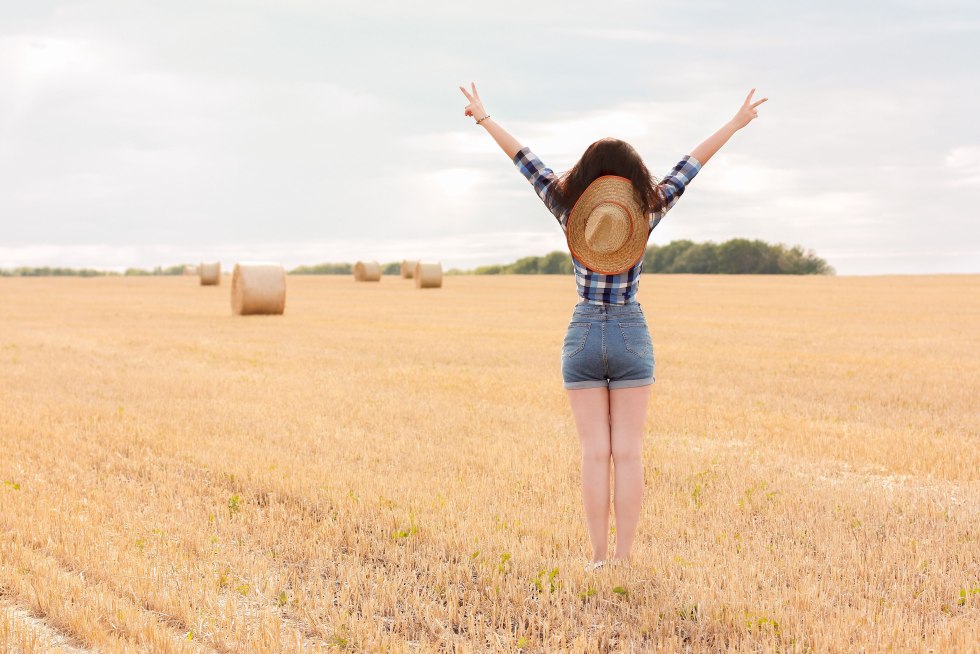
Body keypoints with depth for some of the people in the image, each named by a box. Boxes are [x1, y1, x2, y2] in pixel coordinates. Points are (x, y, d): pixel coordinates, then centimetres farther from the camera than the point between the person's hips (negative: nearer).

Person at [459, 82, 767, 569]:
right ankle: (624, 556, 2)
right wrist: (735, 124, 12)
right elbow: (690, 165, 4)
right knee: (628, 454, 2)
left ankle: (599, 557, 2)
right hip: (631, 337, 0)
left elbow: (525, 160, 2)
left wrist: (483, 117, 11)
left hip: (582, 337, 0)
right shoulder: (646, 213, -4)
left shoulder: (570, 212, -4)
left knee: (595, 454, 2)